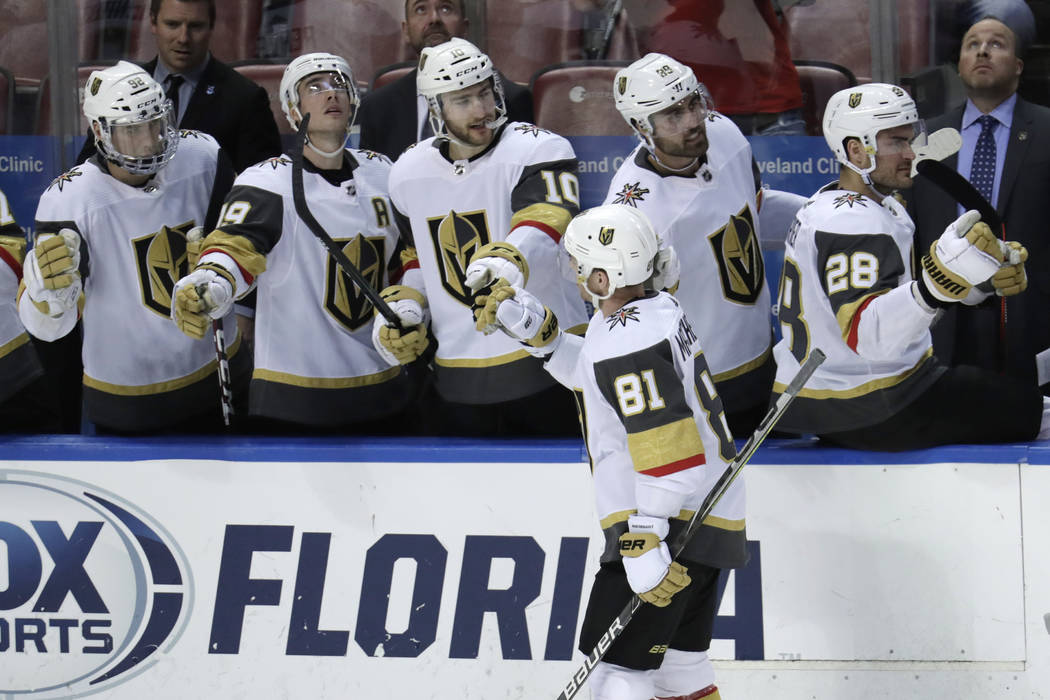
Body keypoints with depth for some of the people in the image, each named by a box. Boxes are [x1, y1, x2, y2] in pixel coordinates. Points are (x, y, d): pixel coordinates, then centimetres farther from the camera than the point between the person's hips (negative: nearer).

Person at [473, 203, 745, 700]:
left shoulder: (626, 340, -22)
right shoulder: (660, 309, 9)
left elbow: (668, 454, -27)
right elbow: (596, 378, 27)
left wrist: (644, 539, -27)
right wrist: (537, 332, 16)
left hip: (672, 528, -10)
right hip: (704, 523, 11)